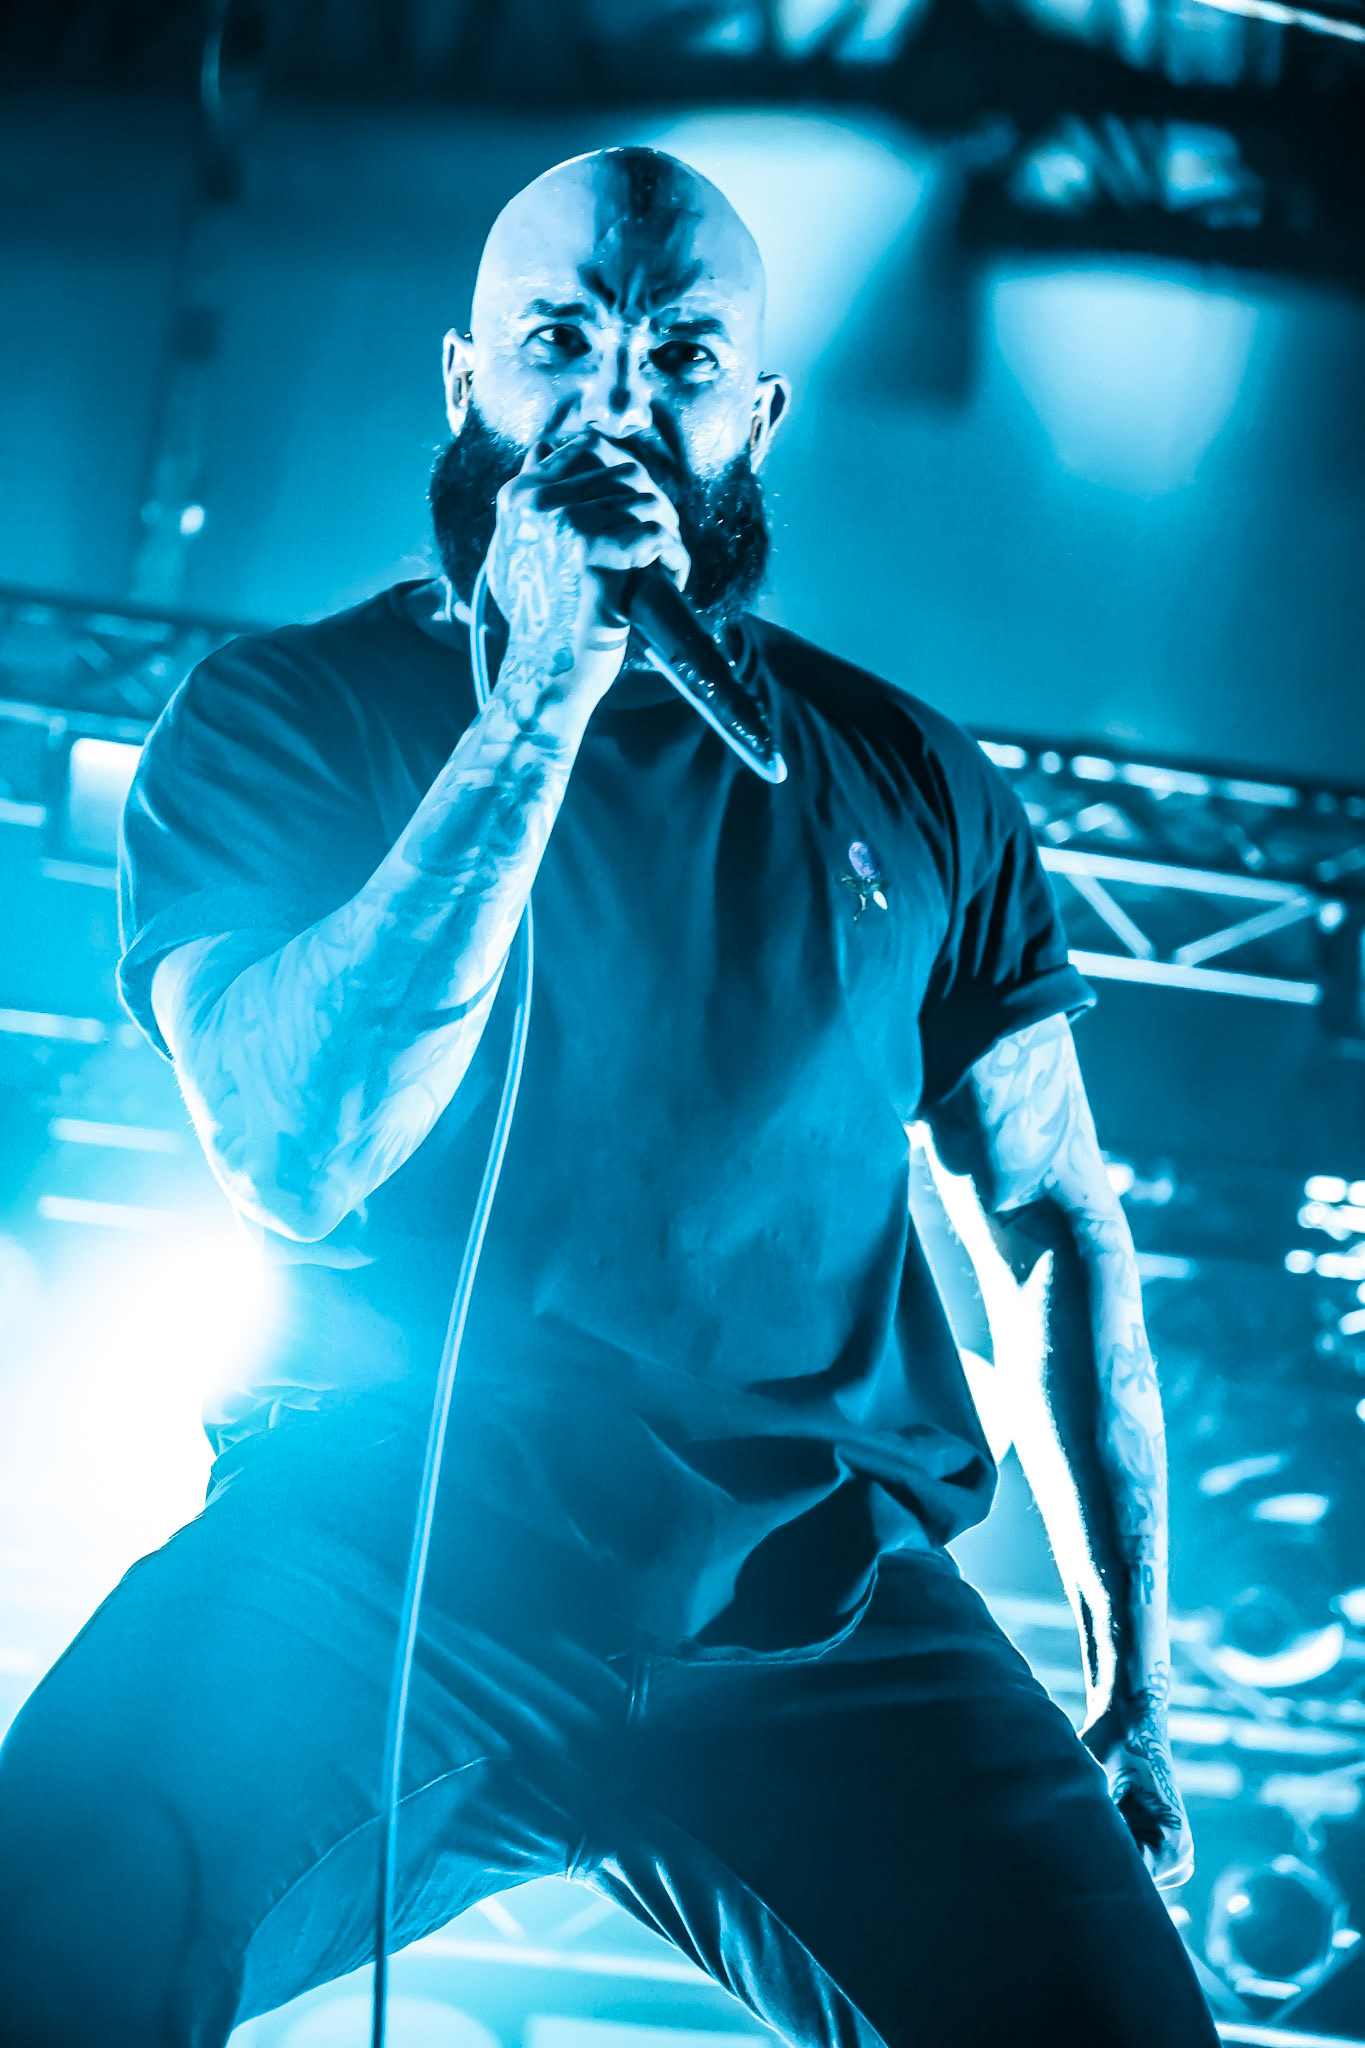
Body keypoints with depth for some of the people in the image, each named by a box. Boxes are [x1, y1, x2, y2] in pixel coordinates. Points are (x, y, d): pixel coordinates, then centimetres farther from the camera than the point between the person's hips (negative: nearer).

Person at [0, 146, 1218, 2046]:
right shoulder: (278, 713, 7)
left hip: (814, 1596, 3)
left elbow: (1064, 1227, 19)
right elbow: (304, 1163, -10)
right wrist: (543, 700, -12)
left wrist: (1138, 1687, 11)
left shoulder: (914, 788, 15)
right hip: (369, 1542, -2)